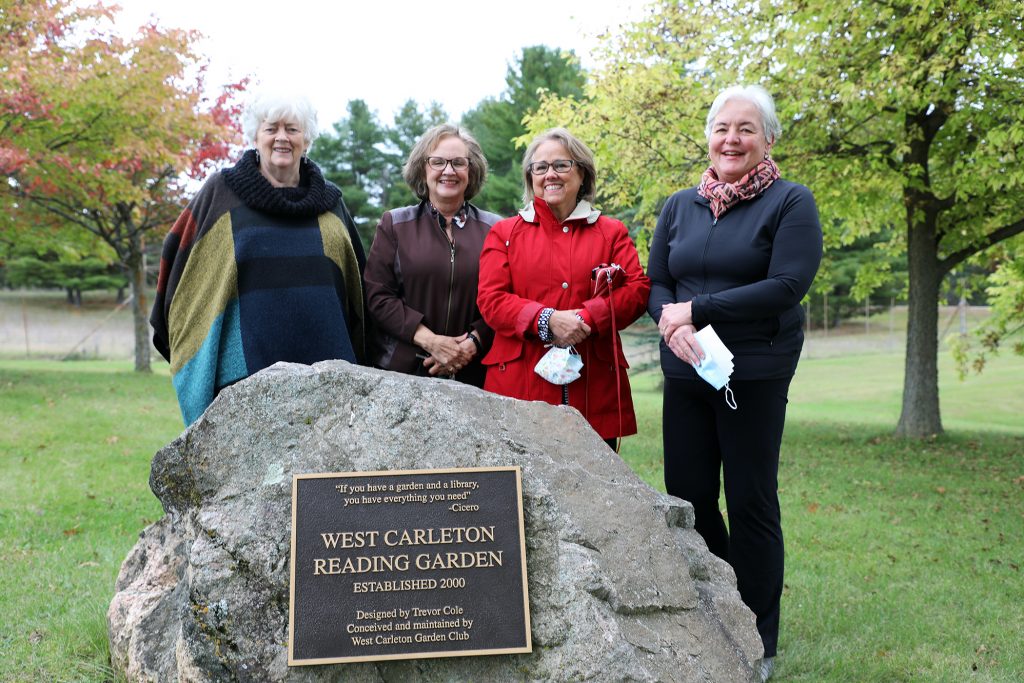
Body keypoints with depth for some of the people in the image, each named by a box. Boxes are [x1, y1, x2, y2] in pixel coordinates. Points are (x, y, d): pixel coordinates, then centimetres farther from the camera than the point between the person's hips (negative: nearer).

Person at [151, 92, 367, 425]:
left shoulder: (330, 202, 14)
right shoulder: (220, 193, 6)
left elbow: (355, 283, 20)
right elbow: (180, 263, 10)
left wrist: (356, 358, 16)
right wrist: (185, 345, 8)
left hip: (323, 367, 2)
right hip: (244, 369, -2)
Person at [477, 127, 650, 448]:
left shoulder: (611, 232, 15)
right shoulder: (503, 233, 13)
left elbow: (638, 290, 3)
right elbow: (490, 300, 2)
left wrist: (586, 318, -13)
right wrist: (547, 320, -14)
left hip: (594, 388, 1)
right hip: (520, 384, -1)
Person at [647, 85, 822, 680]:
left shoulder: (791, 202, -3)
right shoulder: (679, 206, 12)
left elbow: (787, 285, -14)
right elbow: (655, 283, 10)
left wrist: (698, 311, -15)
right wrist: (672, 325, -13)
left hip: (756, 374, -5)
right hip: (686, 370, 5)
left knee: (751, 501, 2)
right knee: (687, 494, 7)